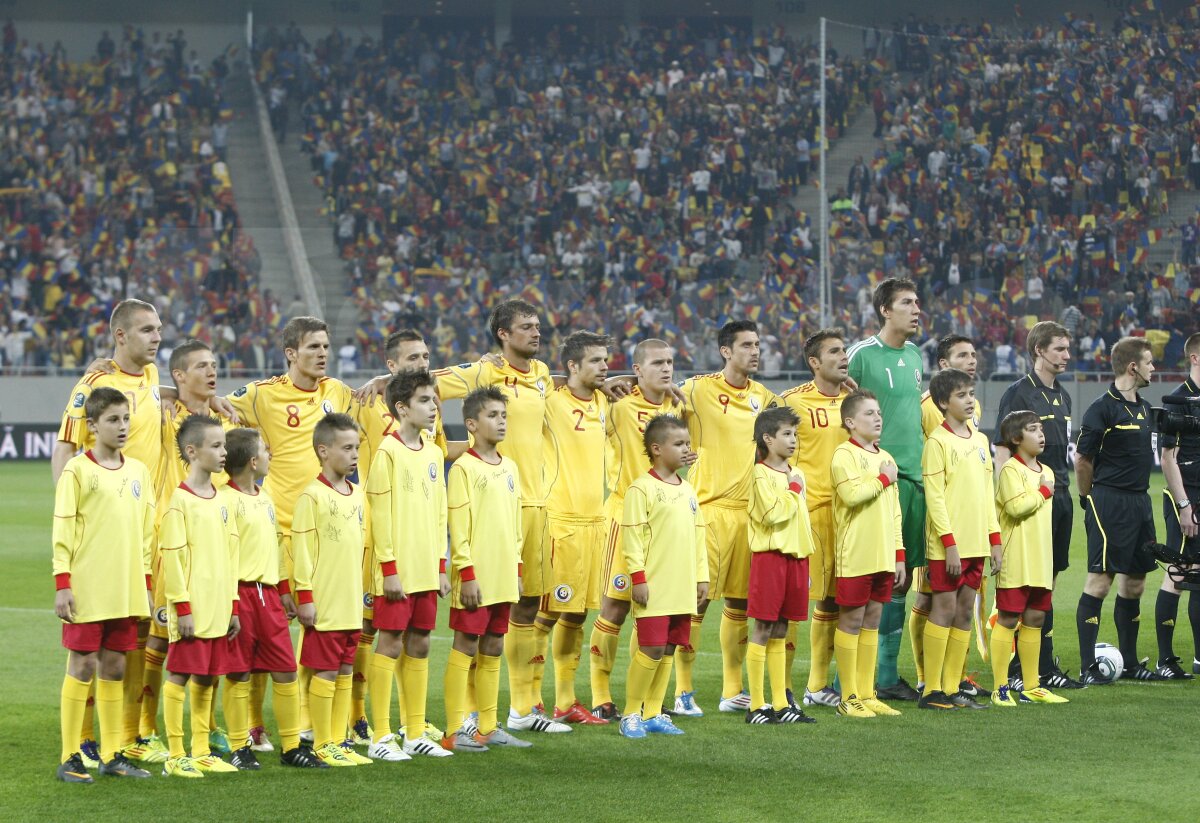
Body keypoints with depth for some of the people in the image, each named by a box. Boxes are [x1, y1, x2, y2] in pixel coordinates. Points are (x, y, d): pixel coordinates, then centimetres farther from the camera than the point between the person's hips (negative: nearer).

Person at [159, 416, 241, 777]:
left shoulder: (220, 501, 13)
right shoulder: (180, 500, -9)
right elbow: (171, 557, -12)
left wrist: (233, 606, 14)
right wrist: (182, 607, -15)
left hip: (218, 609, 7)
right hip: (192, 611, -7)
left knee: (206, 678, 11)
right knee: (180, 675, -3)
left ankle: (201, 752, 18)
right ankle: (176, 756, 0)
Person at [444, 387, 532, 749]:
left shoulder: (509, 467, 14)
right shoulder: (463, 468, -8)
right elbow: (458, 527, -12)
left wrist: (517, 570, 15)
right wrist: (467, 575, -16)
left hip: (503, 577, 7)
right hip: (475, 578, -7)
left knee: (493, 648, 10)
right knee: (466, 647, -4)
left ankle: (488, 727, 15)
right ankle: (455, 729, -1)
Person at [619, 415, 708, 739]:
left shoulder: (687, 490, 14)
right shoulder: (642, 488, -7)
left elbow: (698, 535, 19)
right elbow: (632, 536, -10)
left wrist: (701, 576, 15)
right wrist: (638, 578, -14)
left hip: (683, 589, 7)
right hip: (654, 588, -7)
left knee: (668, 651, 8)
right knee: (652, 649, -9)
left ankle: (653, 714, 16)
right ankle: (631, 714, 2)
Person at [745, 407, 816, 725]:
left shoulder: (795, 475, 16)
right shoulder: (762, 474, -8)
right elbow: (774, 513, -21)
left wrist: (806, 558, 18)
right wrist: (794, 489, -9)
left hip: (795, 555, 7)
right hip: (770, 555, -7)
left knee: (780, 632, 10)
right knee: (763, 631, -4)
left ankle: (781, 704, 12)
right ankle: (757, 706, -3)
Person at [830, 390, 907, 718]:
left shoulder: (885, 458, 17)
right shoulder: (844, 454, -8)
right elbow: (851, 494, -25)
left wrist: (899, 554, 14)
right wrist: (884, 479, -10)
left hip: (883, 555, 7)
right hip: (855, 555, -7)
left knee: (872, 621, 10)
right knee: (851, 621, -2)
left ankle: (867, 694, 15)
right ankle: (849, 698, 2)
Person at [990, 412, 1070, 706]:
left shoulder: (1046, 472, 16)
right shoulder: (1011, 470, -10)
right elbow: (1017, 506, -24)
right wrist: (1044, 491, -10)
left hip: (1040, 561, 8)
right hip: (1015, 561, -8)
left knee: (1034, 619, 11)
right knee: (1008, 619, -6)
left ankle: (1031, 687, 18)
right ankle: (1000, 688, -4)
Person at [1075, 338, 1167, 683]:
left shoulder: (1144, 408, 14)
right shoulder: (1103, 408, -11)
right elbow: (1083, 458, -8)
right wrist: (1089, 499, 2)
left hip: (1139, 501, 8)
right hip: (1109, 503, -8)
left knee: (1134, 582, 12)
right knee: (1100, 580, -9)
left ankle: (1130, 662, 21)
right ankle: (1087, 667, -7)